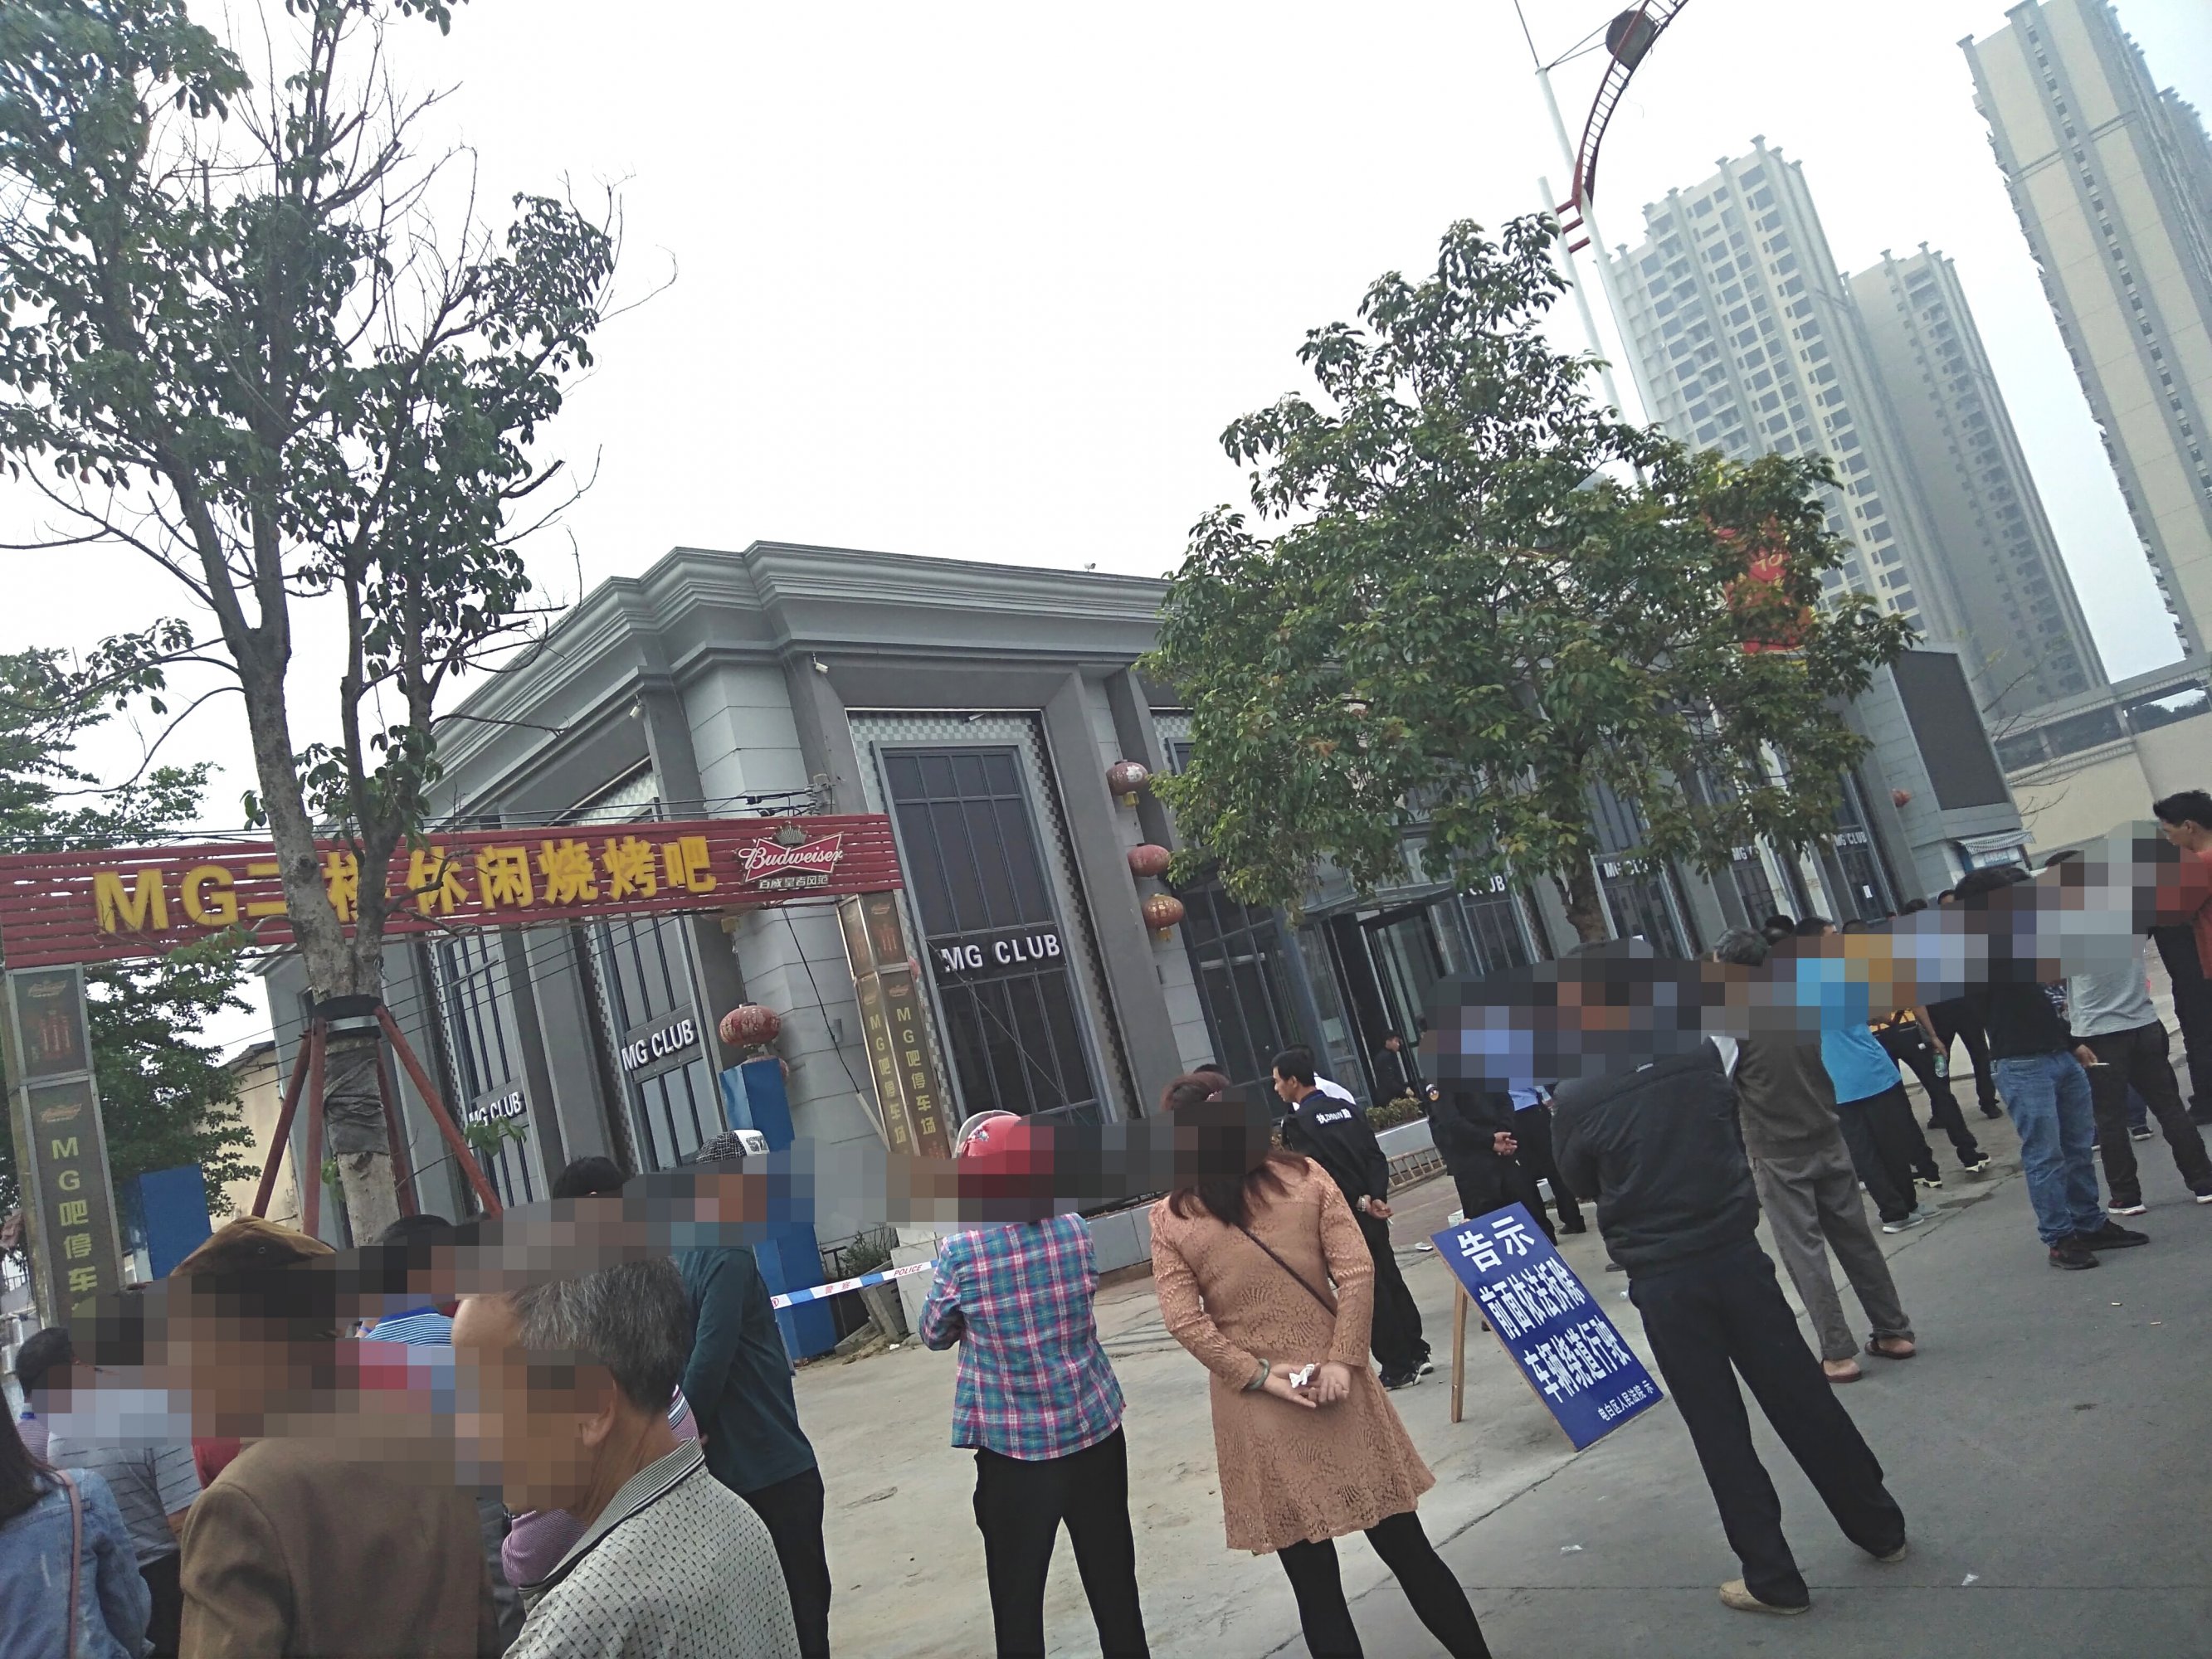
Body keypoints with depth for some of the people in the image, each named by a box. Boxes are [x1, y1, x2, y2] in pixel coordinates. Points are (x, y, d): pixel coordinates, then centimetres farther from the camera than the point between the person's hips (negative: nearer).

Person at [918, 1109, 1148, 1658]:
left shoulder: (961, 1253, -15)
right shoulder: (1075, 1229, -6)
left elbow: (933, 1335, 1)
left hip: (1014, 1450, -3)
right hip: (1094, 1434, 3)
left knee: (1018, 1599, 12)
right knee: (1113, 1583, 16)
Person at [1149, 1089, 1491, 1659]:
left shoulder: (1169, 1218, -6)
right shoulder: (1305, 1178, -4)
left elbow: (1183, 1320, -11)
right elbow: (1357, 1272, -10)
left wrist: (1258, 1374, -7)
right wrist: (1344, 1360, -9)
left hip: (1256, 1412, -1)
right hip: (1334, 1387, 1)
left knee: (1313, 1583, 11)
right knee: (1406, 1547, 16)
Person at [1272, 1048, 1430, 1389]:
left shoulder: (1296, 1122, -12)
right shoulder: (1348, 1108, 9)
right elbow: (1376, 1156, 2)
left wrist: (1360, 1201, -8)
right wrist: (1376, 1197, -6)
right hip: (1372, 1213, 7)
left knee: (1369, 1292, 2)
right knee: (1391, 1281, 16)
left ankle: (1397, 1369, 8)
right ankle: (1416, 1354, 24)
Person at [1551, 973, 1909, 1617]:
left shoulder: (1574, 1099, -13)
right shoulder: (1696, 1052, -5)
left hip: (1662, 1279, -3)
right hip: (1734, 1251, 3)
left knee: (1718, 1429, 9)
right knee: (1800, 1397, 17)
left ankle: (1774, 1579, 17)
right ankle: (1880, 1528, 33)